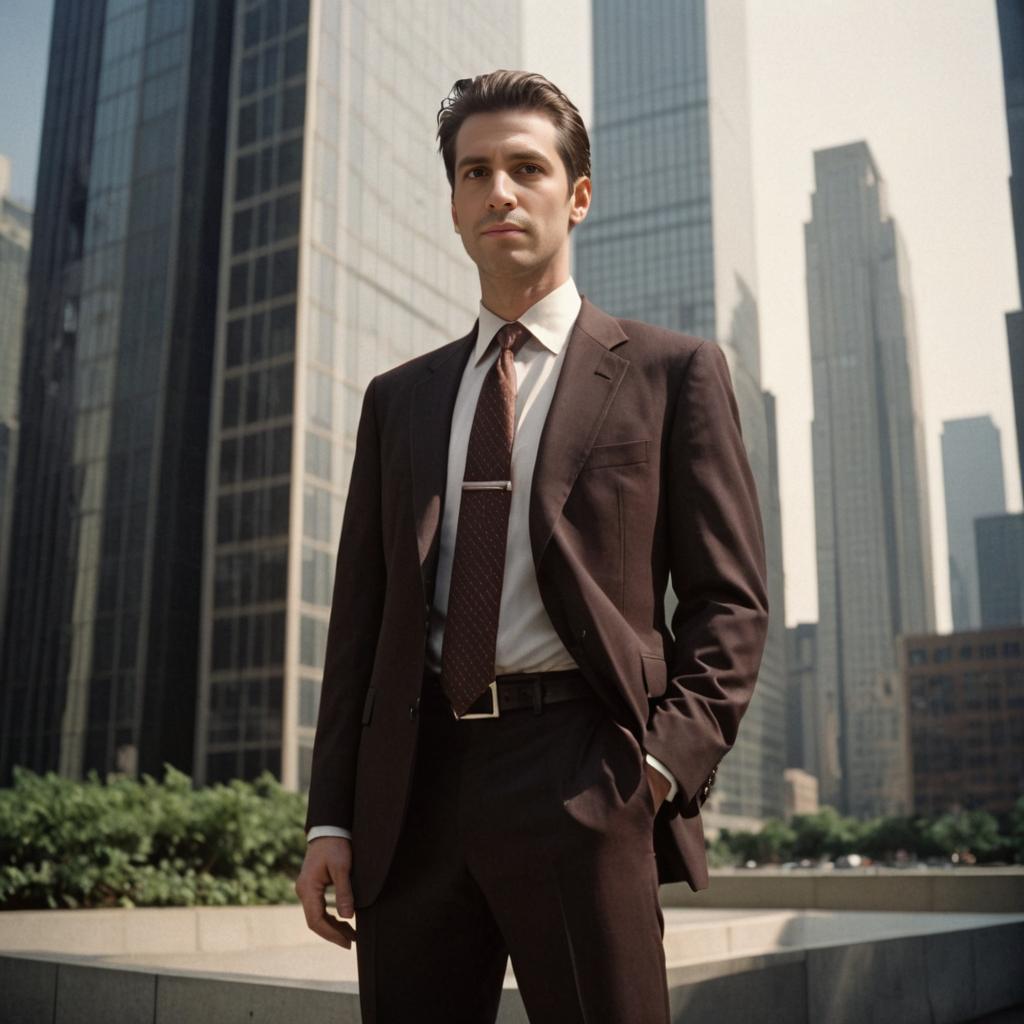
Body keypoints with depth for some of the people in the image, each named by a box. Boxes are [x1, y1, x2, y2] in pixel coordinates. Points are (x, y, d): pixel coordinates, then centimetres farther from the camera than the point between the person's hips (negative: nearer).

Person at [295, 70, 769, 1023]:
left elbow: (729, 598, 2)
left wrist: (668, 759, -11)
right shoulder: (397, 399, 16)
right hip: (412, 787, 4)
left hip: (578, 778, -3)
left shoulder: (670, 372, 6)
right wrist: (330, 817, 8)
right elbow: (359, 614, 13)